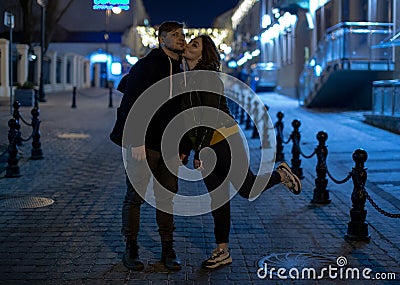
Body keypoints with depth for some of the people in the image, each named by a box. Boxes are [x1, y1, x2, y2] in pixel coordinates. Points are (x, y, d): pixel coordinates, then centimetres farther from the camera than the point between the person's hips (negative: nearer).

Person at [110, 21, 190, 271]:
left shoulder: (181, 72, 15)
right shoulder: (146, 65, -6)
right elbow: (131, 102, -13)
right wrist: (136, 140, -19)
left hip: (170, 147, 6)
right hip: (144, 144, -6)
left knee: (168, 197, 9)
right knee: (136, 196, 1)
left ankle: (168, 249, 19)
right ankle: (131, 249, 13)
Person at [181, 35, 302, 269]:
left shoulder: (207, 76, -14)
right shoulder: (187, 78, 12)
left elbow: (210, 116, -20)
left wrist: (198, 152, -22)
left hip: (225, 139, -8)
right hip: (206, 145, 8)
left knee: (247, 189, 0)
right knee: (217, 198, 10)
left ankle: (281, 174, 27)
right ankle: (223, 252, 16)